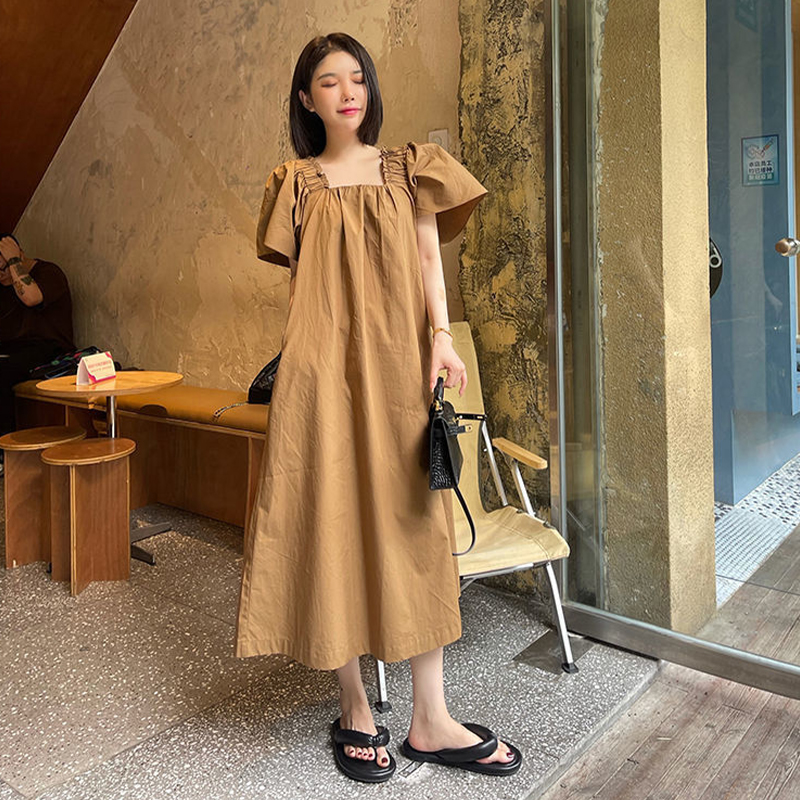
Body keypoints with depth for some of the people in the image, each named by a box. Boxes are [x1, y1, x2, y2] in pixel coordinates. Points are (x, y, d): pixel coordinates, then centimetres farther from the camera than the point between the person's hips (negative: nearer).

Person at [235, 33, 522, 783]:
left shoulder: (408, 168, 13)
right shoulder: (297, 183, 12)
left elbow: (430, 260, 7)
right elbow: (297, 279, 10)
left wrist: (440, 336, -8)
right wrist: (294, 358, 1)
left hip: (396, 363, 1)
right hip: (322, 369, -1)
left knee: (412, 522, 1)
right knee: (332, 523, -2)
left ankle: (431, 721, 9)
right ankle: (355, 711, 13)